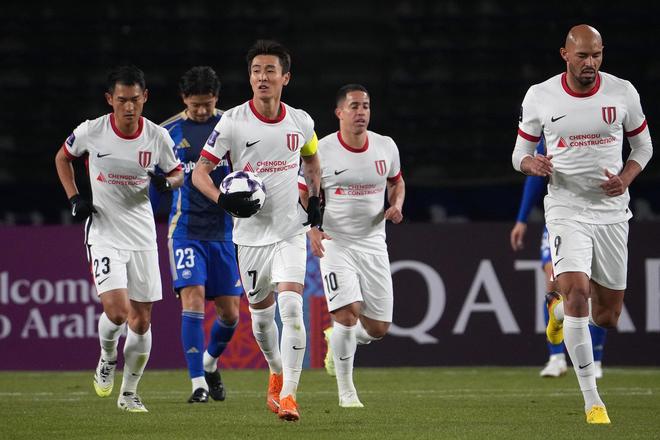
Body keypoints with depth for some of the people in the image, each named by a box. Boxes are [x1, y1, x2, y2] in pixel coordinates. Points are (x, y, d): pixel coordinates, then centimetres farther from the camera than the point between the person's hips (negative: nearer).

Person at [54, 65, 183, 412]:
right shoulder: (91, 132, -9)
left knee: (141, 320, 4)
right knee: (117, 309, -20)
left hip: (142, 235, 3)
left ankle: (129, 393, 20)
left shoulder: (157, 137, -5)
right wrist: (74, 198, -2)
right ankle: (107, 358, 12)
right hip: (104, 232, -3)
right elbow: (62, 157, 10)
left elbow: (177, 173, 11)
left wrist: (167, 182, -13)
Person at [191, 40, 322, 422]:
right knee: (261, 312, 11)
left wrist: (314, 200, 9)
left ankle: (288, 393, -16)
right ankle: (277, 372, 39)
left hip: (291, 231, 0)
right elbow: (200, 172, -8)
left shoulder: (301, 122, 0)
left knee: (291, 307, -17)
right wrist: (224, 200, -26)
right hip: (251, 231, 0)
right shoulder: (233, 123, -9)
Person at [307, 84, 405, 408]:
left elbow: (396, 182, 20)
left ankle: (337, 339, 36)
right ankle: (345, 390, -5)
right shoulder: (321, 151, -7)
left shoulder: (386, 147, 3)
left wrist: (396, 206, -1)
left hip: (373, 244, 4)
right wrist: (313, 230, -16)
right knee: (348, 312, -20)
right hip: (335, 244, -4)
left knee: (378, 327, 2)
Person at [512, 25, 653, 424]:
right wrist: (532, 163, -18)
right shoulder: (540, 97, -3)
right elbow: (521, 152, 6)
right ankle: (591, 399, -16)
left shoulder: (622, 92, -1)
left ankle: (558, 308, 44)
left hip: (612, 210, 2)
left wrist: (626, 178, -9)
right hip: (567, 209, -2)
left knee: (607, 316, 7)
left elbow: (643, 145, 11)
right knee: (578, 291, -22)